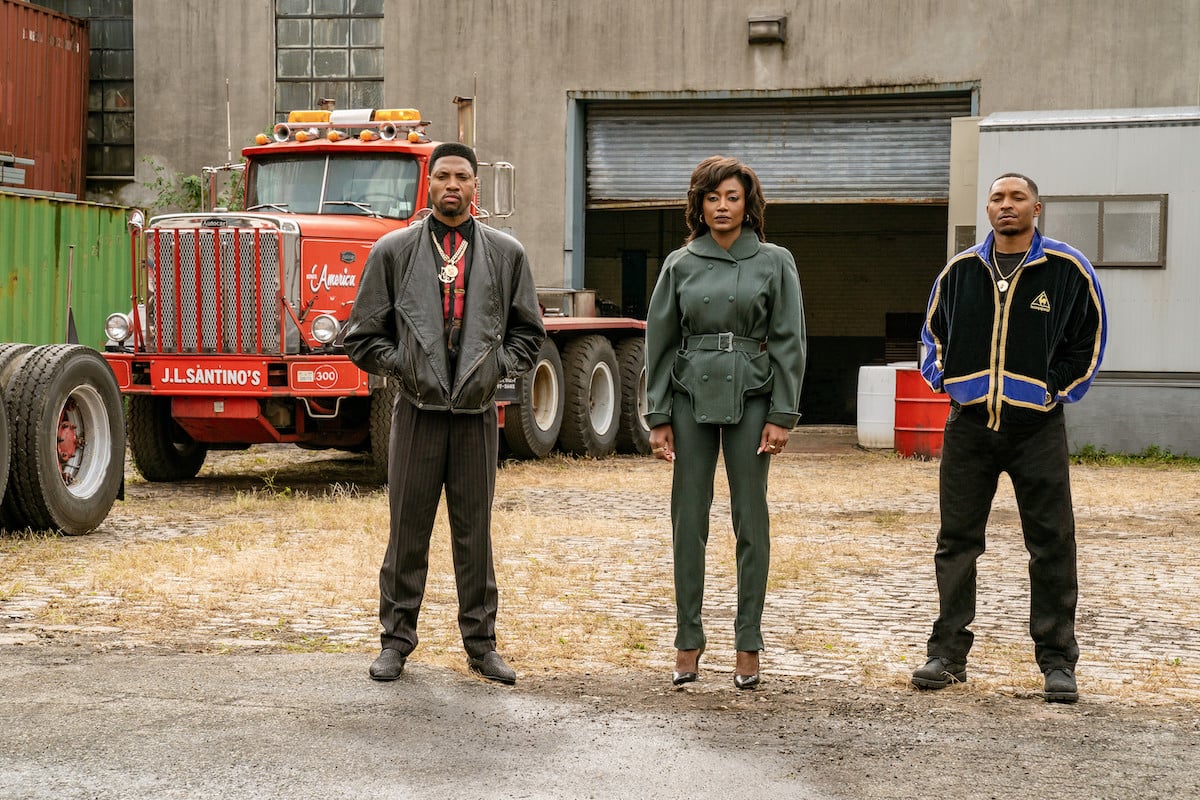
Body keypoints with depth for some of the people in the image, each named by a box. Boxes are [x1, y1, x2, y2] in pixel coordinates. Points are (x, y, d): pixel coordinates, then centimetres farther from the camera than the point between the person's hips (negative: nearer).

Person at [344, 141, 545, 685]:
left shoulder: (506, 253, 8)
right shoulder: (393, 251, 5)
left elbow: (528, 331, 15)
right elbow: (364, 336, 8)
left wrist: (497, 365, 1)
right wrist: (402, 366, -4)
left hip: (478, 413, 1)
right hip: (417, 409, -1)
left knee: (475, 532, 7)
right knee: (407, 531, 4)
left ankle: (481, 644, 16)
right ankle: (396, 640, 14)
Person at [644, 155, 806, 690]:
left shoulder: (775, 263, 3)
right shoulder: (681, 265, 6)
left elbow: (789, 341, 1)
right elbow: (659, 341, 7)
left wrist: (782, 415, -6)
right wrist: (658, 416, 2)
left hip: (750, 397, -1)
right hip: (692, 396, 1)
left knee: (751, 519, 2)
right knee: (688, 519, 2)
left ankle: (748, 645, 9)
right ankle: (688, 641, 10)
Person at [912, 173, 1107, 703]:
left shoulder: (1067, 269, -1)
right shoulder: (960, 271, 7)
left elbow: (1088, 339, 7)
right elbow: (933, 334, 21)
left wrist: (1057, 390, 0)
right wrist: (945, 381, 7)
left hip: (1037, 427, -2)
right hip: (969, 425, 3)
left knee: (1052, 546, -1)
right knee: (956, 541, 5)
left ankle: (1057, 660, 7)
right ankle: (948, 653, 13)